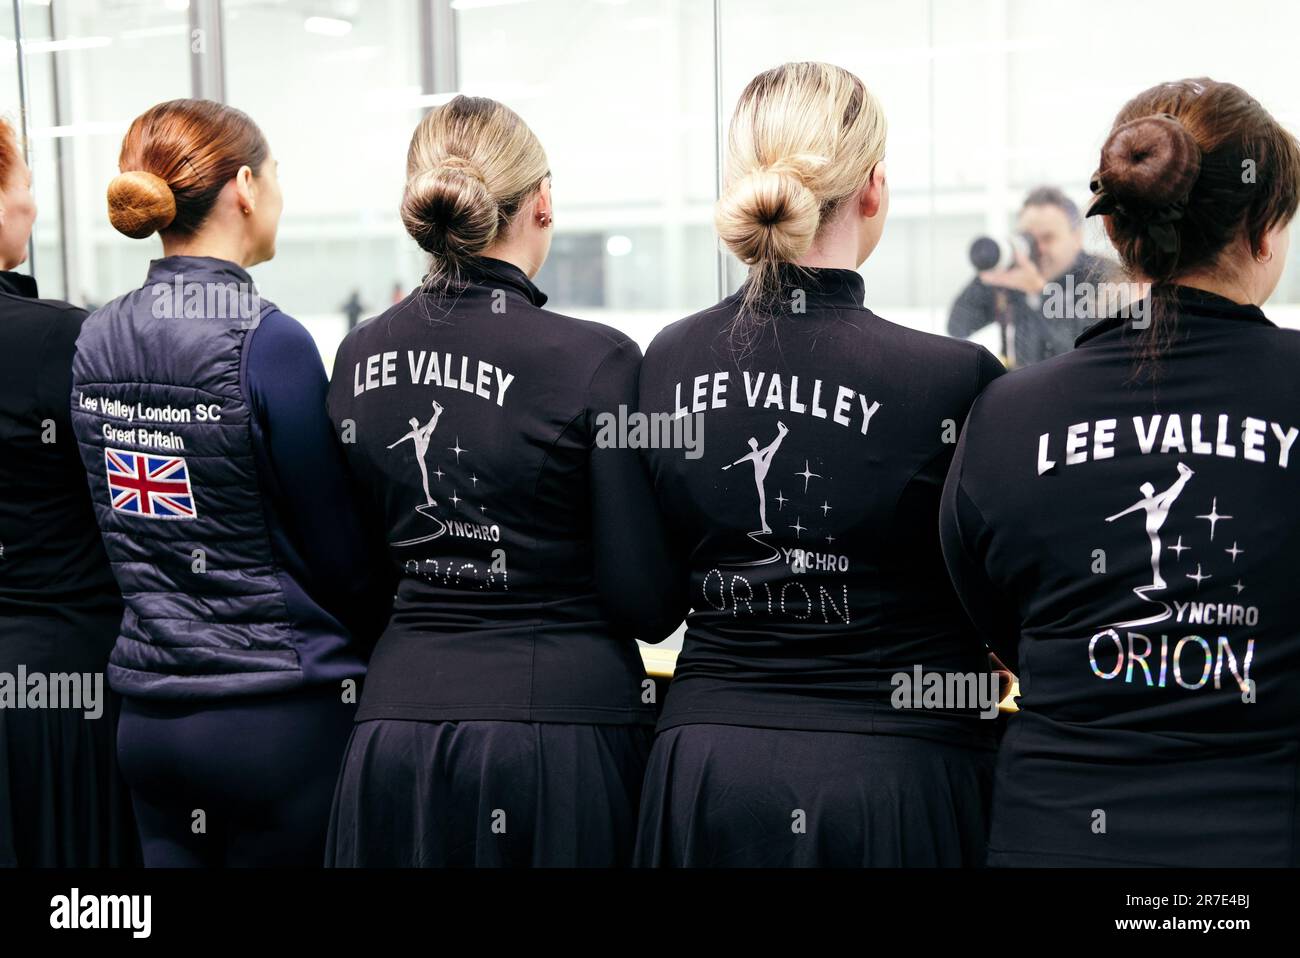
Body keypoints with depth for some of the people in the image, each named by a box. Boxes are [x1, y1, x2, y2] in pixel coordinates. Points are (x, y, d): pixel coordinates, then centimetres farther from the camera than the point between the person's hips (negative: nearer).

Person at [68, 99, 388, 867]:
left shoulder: (96, 342, 4)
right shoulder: (268, 341, -16)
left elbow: (130, 541, 11)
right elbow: (338, 551, -10)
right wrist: (384, 644, 7)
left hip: (148, 711, 6)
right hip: (278, 713, -6)